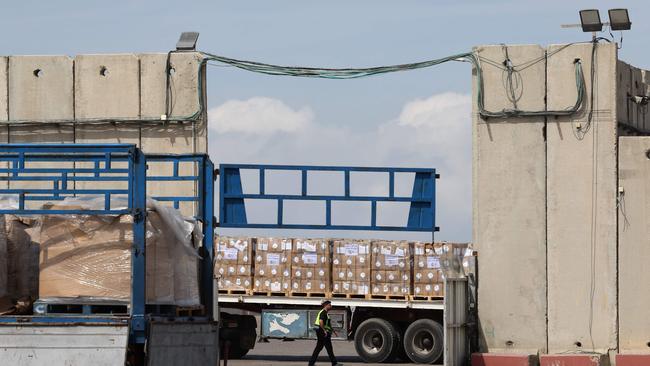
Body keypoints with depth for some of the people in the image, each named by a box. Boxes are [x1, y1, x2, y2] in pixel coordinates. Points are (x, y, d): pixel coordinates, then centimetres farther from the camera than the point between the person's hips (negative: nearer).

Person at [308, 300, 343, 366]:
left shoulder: (325, 313, 21)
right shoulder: (323, 312, -12)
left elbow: (328, 324, 30)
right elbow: (321, 321, -27)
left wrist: (333, 331, 29)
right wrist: (324, 331, -27)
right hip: (323, 333, -11)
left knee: (318, 348, 10)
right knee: (329, 348, -4)